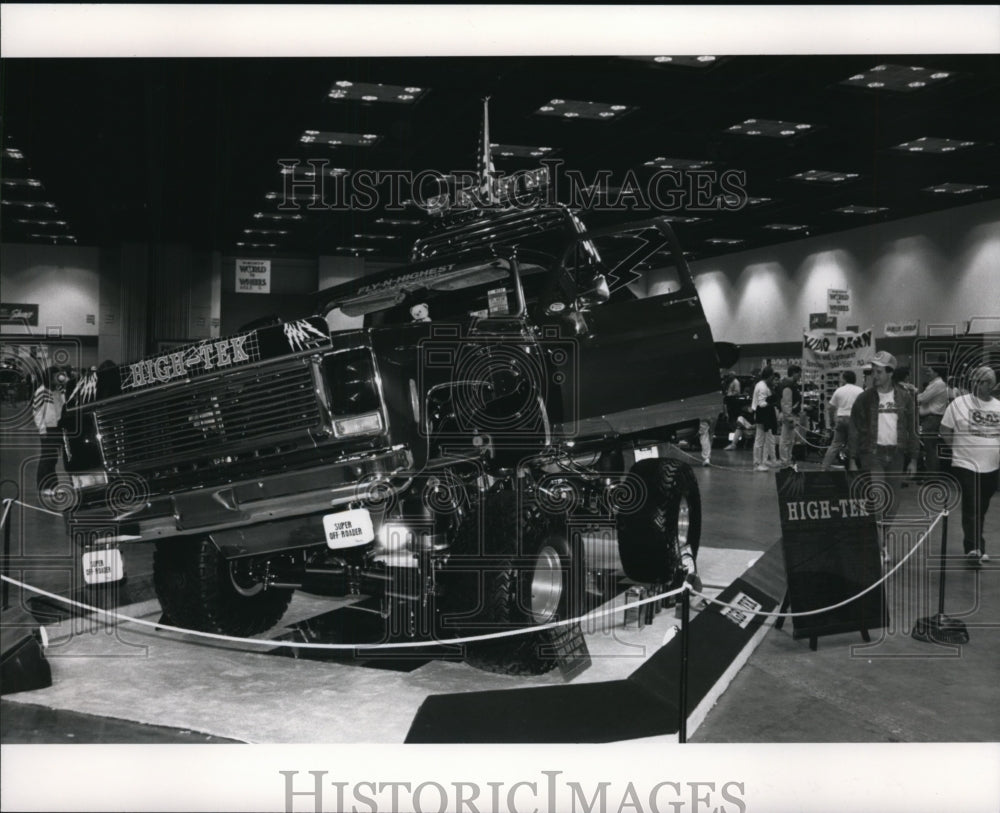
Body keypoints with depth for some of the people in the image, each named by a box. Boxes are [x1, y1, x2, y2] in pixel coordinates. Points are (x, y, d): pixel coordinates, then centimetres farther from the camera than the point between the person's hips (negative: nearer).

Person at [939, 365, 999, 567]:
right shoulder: (959, 404, -5)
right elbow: (945, 432, 0)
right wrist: (961, 447, -2)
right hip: (966, 465, -4)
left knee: (981, 509, 13)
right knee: (971, 508, -10)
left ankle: (972, 547, 26)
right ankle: (975, 549, -12)